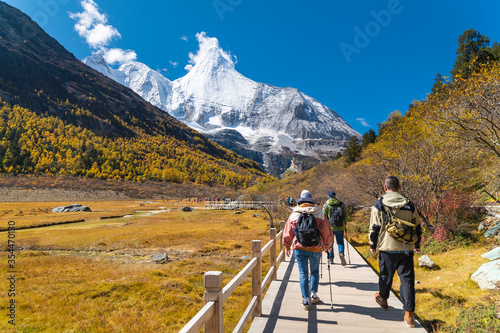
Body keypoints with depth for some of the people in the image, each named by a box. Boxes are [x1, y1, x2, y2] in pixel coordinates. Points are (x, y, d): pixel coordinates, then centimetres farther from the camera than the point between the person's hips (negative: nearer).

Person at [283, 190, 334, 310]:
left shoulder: (294, 214, -1)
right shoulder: (319, 214, -3)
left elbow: (288, 232, 5)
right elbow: (326, 231, 2)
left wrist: (287, 246, 17)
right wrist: (327, 245, 18)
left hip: (299, 248, 0)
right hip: (315, 248, 0)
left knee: (303, 273, 7)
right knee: (315, 271, 21)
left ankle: (305, 300, 8)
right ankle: (314, 295, 26)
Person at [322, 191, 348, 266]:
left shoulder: (326, 205, -2)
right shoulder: (341, 204, 4)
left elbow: (324, 216, -4)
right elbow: (345, 215, 5)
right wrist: (344, 223, 20)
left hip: (329, 227, -1)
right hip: (340, 227, 1)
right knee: (340, 242, 10)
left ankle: (330, 258, 15)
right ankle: (341, 253, -17)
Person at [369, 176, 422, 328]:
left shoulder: (379, 205, -6)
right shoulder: (409, 205, 3)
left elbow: (374, 228, -4)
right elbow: (417, 227, 12)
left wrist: (373, 245, 9)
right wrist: (417, 245, 26)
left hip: (387, 248, -1)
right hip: (406, 249, 2)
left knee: (386, 275, 17)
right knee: (407, 279, 6)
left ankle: (382, 298, 40)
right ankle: (409, 314, 5)